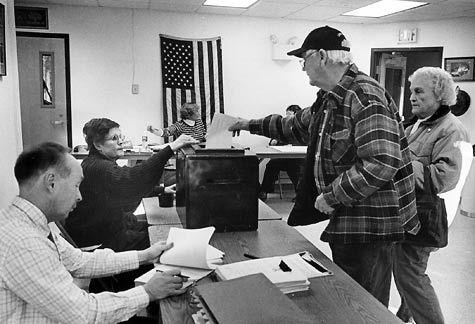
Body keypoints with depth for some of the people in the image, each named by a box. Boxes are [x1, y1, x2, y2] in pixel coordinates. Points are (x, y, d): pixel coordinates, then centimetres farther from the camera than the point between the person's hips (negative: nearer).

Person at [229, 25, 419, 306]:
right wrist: (252, 125, 25)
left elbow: (381, 163, -30)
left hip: (369, 223, -9)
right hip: (345, 219, 10)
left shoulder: (365, 96, -21)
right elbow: (296, 126, 25)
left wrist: (331, 196, -21)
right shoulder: (330, 99, 10)